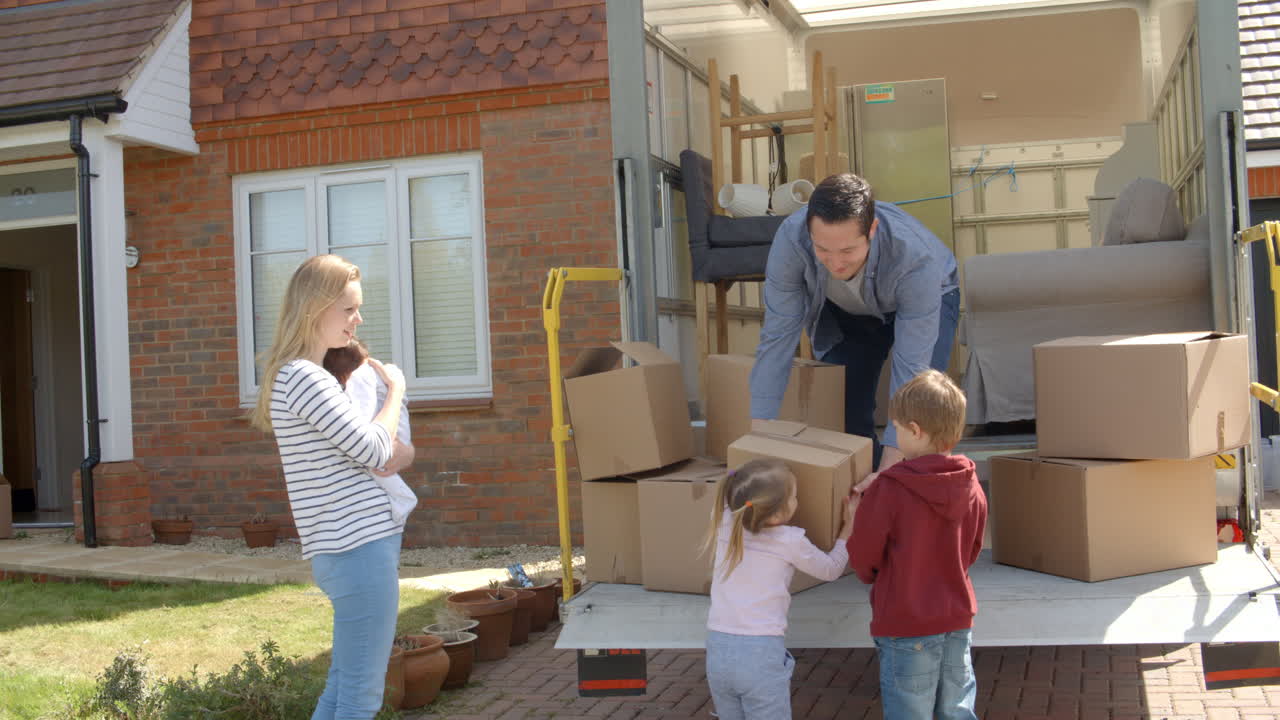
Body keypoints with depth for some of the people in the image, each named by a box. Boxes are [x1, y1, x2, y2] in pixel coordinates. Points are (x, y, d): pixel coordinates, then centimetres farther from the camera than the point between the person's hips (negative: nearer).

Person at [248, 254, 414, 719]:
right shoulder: (303, 378, -15)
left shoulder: (302, 375, 17)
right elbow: (375, 451, -16)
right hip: (361, 549, -10)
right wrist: (395, 389, -1)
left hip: (349, 550, 10)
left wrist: (398, 453, 4)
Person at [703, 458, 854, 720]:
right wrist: (847, 531, 23)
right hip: (761, 654, -4)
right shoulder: (790, 542, -9)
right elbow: (831, 570, 11)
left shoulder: (724, 521, -2)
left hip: (718, 650, 4)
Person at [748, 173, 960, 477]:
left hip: (927, 297, -2)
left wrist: (890, 469, -45)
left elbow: (910, 368, -41)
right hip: (843, 311, 2)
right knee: (846, 410, -4)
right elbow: (778, 338, -31)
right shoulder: (791, 238, -37)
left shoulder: (915, 258, -43)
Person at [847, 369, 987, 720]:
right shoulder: (971, 487, -2)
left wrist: (858, 516, 8)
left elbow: (863, 561, -10)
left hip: (905, 626, -5)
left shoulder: (888, 491, -19)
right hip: (958, 621, 5)